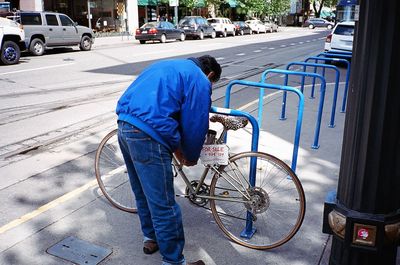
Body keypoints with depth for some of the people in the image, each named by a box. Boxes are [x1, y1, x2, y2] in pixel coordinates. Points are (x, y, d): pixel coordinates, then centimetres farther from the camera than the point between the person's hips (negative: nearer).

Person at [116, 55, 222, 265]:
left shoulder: (170, 66, 27)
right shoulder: (200, 80, 1)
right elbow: (195, 126, -2)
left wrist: (177, 151, 27)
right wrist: (191, 157, 18)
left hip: (124, 124, 9)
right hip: (146, 135, -9)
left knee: (142, 192, 25)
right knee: (163, 204, 2)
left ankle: (151, 238, 43)